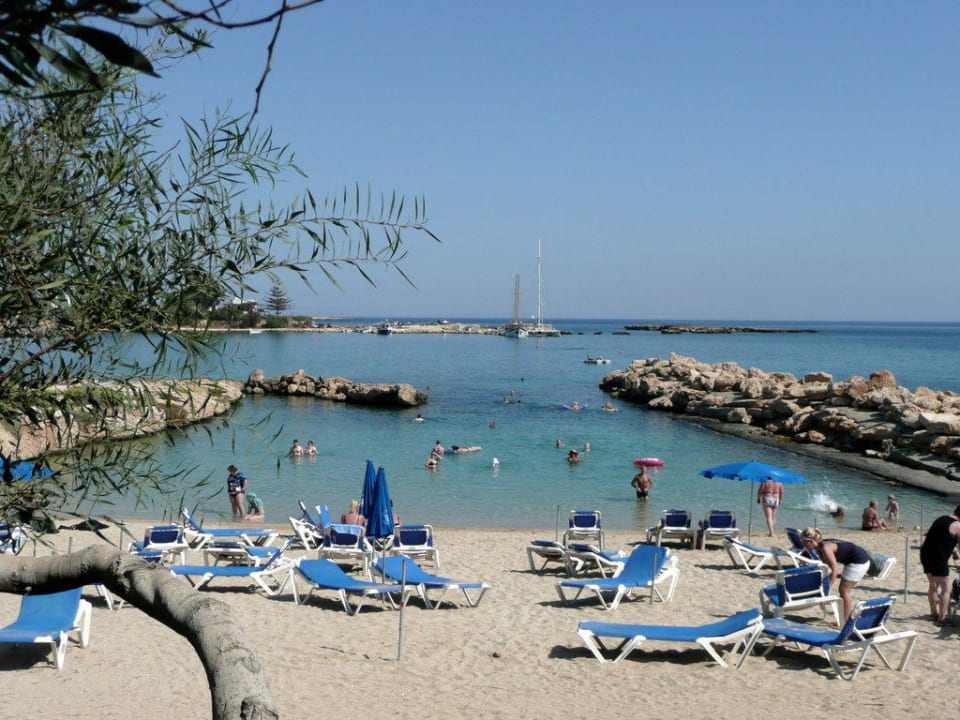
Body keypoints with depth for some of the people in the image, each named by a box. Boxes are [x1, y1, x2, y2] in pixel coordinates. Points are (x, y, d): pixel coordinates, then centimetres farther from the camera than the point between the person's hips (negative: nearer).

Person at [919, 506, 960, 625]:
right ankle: (942, 619, -3)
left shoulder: (941, 519, 17)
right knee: (946, 589, -2)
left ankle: (934, 613, 32)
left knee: (933, 585, 21)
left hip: (925, 554, 9)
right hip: (938, 558, -9)